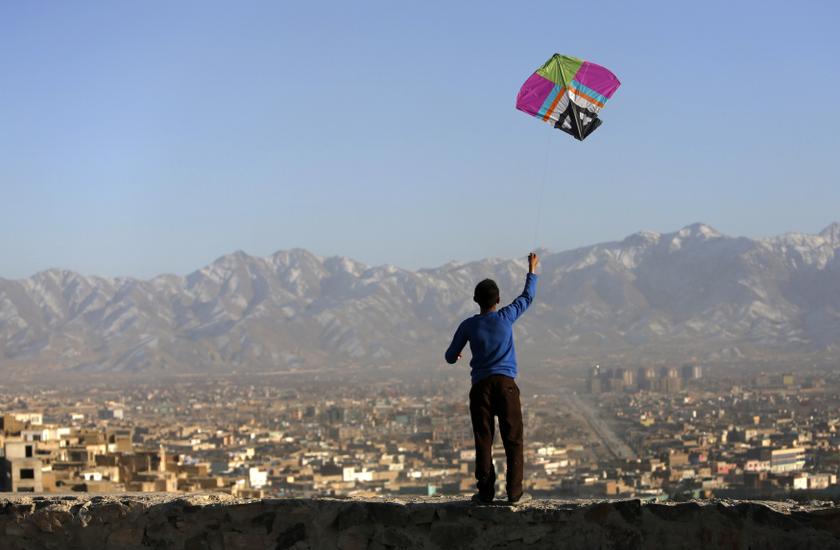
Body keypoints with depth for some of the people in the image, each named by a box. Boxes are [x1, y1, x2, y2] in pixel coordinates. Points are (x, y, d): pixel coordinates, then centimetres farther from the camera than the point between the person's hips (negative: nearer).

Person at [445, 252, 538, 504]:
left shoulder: (468, 326, 4)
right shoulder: (506, 317, 3)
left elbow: (451, 358, 12)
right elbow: (527, 297, 20)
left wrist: (453, 354, 36)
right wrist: (532, 270, 33)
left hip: (480, 386, 1)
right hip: (506, 383, -1)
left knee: (483, 439, 2)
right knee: (513, 439, 0)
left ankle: (486, 491, -2)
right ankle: (514, 491, -6)